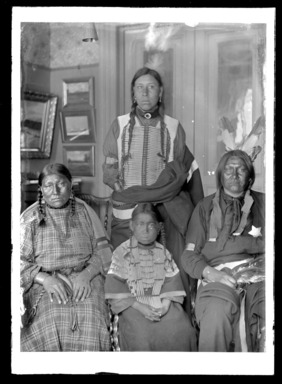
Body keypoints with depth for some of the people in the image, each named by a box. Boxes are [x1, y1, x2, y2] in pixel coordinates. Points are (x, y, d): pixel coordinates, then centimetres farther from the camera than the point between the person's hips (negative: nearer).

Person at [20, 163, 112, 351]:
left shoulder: (84, 211, 11)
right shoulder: (30, 218, 6)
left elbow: (103, 251, 8)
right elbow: (20, 261, 1)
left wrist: (86, 274, -12)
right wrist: (45, 279, -17)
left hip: (86, 278, 1)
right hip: (45, 282, -1)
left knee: (91, 320, -28)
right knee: (52, 324, -29)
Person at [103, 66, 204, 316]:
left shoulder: (173, 127, 9)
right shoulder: (119, 125, 11)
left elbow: (179, 173, 4)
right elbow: (109, 171, 9)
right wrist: (123, 190, -7)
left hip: (166, 212, 0)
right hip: (126, 214, 1)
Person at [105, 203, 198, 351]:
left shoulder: (163, 253, 12)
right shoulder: (121, 253, 1)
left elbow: (171, 282, 9)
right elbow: (116, 290, -5)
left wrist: (166, 303, -10)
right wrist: (141, 307, -14)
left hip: (162, 305, 3)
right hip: (134, 306, -3)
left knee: (182, 331, -20)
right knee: (141, 337, -29)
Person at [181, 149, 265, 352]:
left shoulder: (261, 203, 20)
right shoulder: (206, 207, 18)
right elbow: (189, 254, 9)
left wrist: (224, 243, -2)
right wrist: (210, 273, -11)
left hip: (258, 275, 1)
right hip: (218, 276, 0)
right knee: (214, 318, -32)